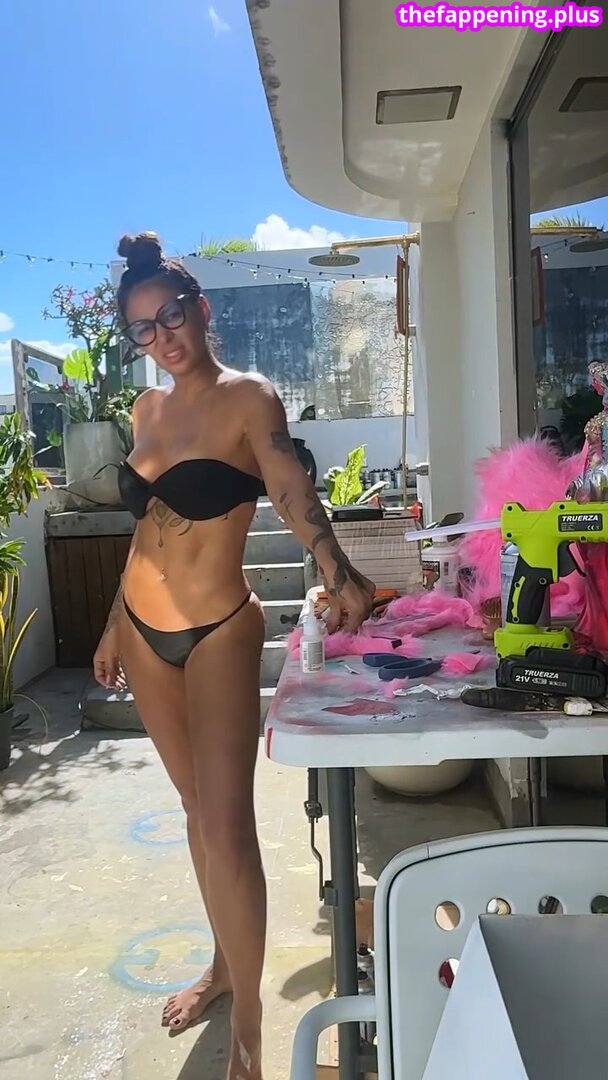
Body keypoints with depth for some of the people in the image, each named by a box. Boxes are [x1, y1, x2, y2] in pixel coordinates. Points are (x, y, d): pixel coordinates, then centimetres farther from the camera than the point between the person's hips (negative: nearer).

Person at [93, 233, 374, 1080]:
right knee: (198, 806, 18)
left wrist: (337, 574, -47)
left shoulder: (248, 397, -9)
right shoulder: (149, 408, 9)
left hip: (219, 630, -6)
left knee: (227, 825, -5)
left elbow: (290, 485, -29)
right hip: (144, 630, 6)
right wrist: (115, 626, 19)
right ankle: (225, 964, 38)